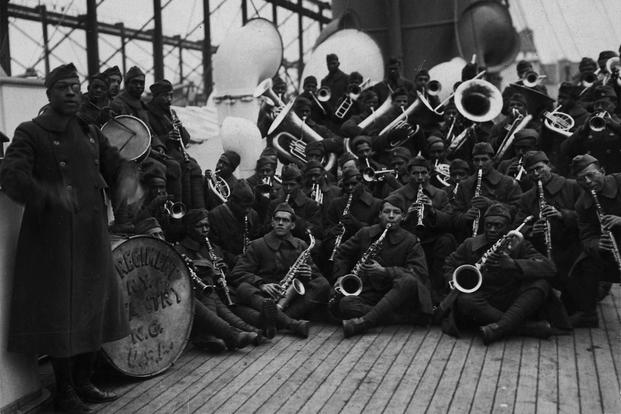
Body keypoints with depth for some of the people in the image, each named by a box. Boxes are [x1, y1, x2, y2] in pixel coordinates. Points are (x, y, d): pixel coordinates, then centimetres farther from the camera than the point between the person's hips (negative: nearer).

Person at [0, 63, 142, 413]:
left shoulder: (90, 134, 16)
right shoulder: (31, 133, -4)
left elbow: (116, 163, 17)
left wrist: (128, 180, -8)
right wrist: (50, 195, -33)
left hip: (93, 237, 7)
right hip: (54, 237, -6)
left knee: (95, 309, 12)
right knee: (60, 315, 0)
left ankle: (83, 383, 28)